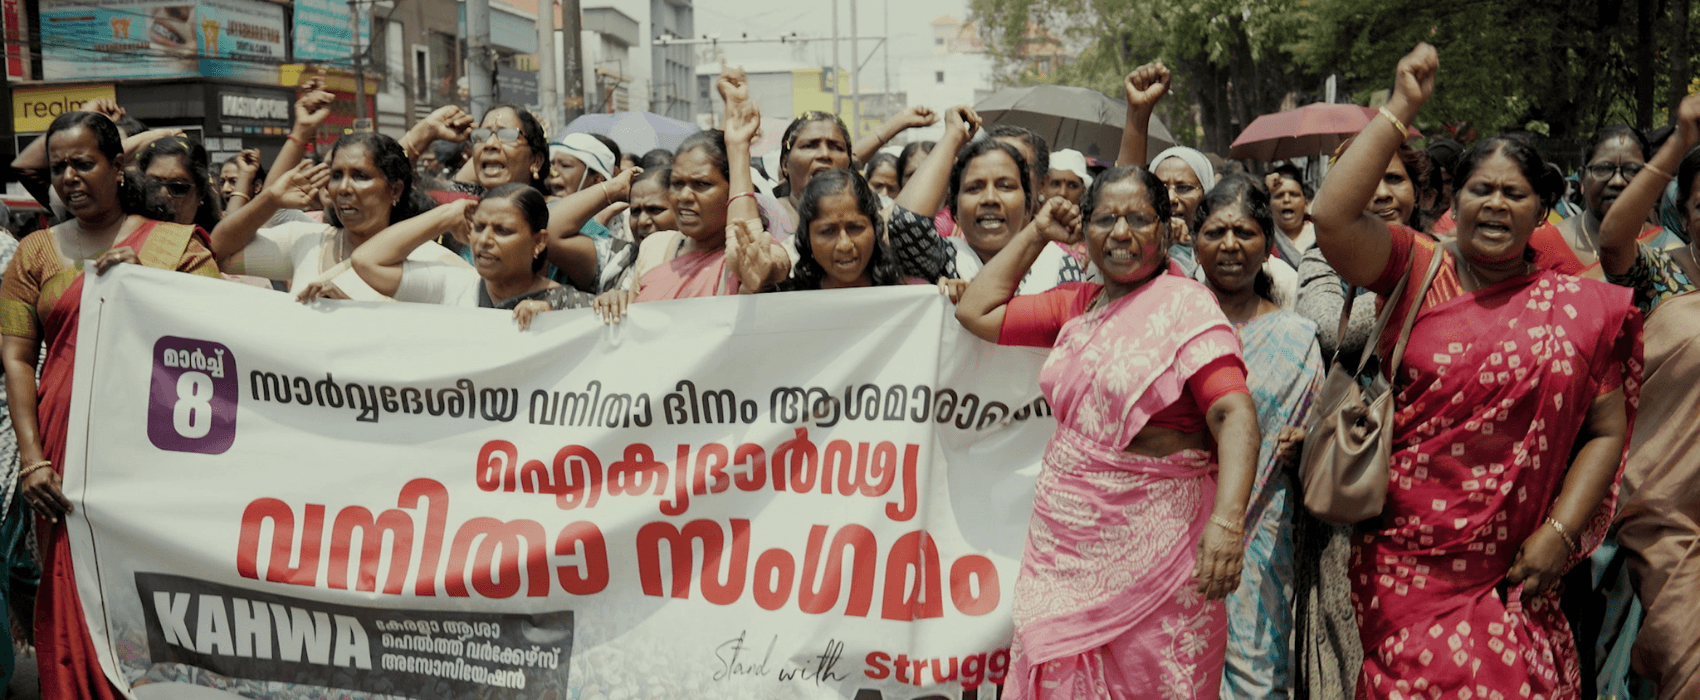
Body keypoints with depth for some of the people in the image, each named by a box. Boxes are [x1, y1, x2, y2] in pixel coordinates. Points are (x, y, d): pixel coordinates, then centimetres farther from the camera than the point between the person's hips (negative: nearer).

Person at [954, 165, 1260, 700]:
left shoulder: (1184, 303, -7)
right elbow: (976, 311, 19)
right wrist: (1036, 233, 16)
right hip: (1064, 540, 5)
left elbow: (1234, 414, -17)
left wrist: (1228, 519, -31)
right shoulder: (1076, 306, 12)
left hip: (1152, 547, -5)